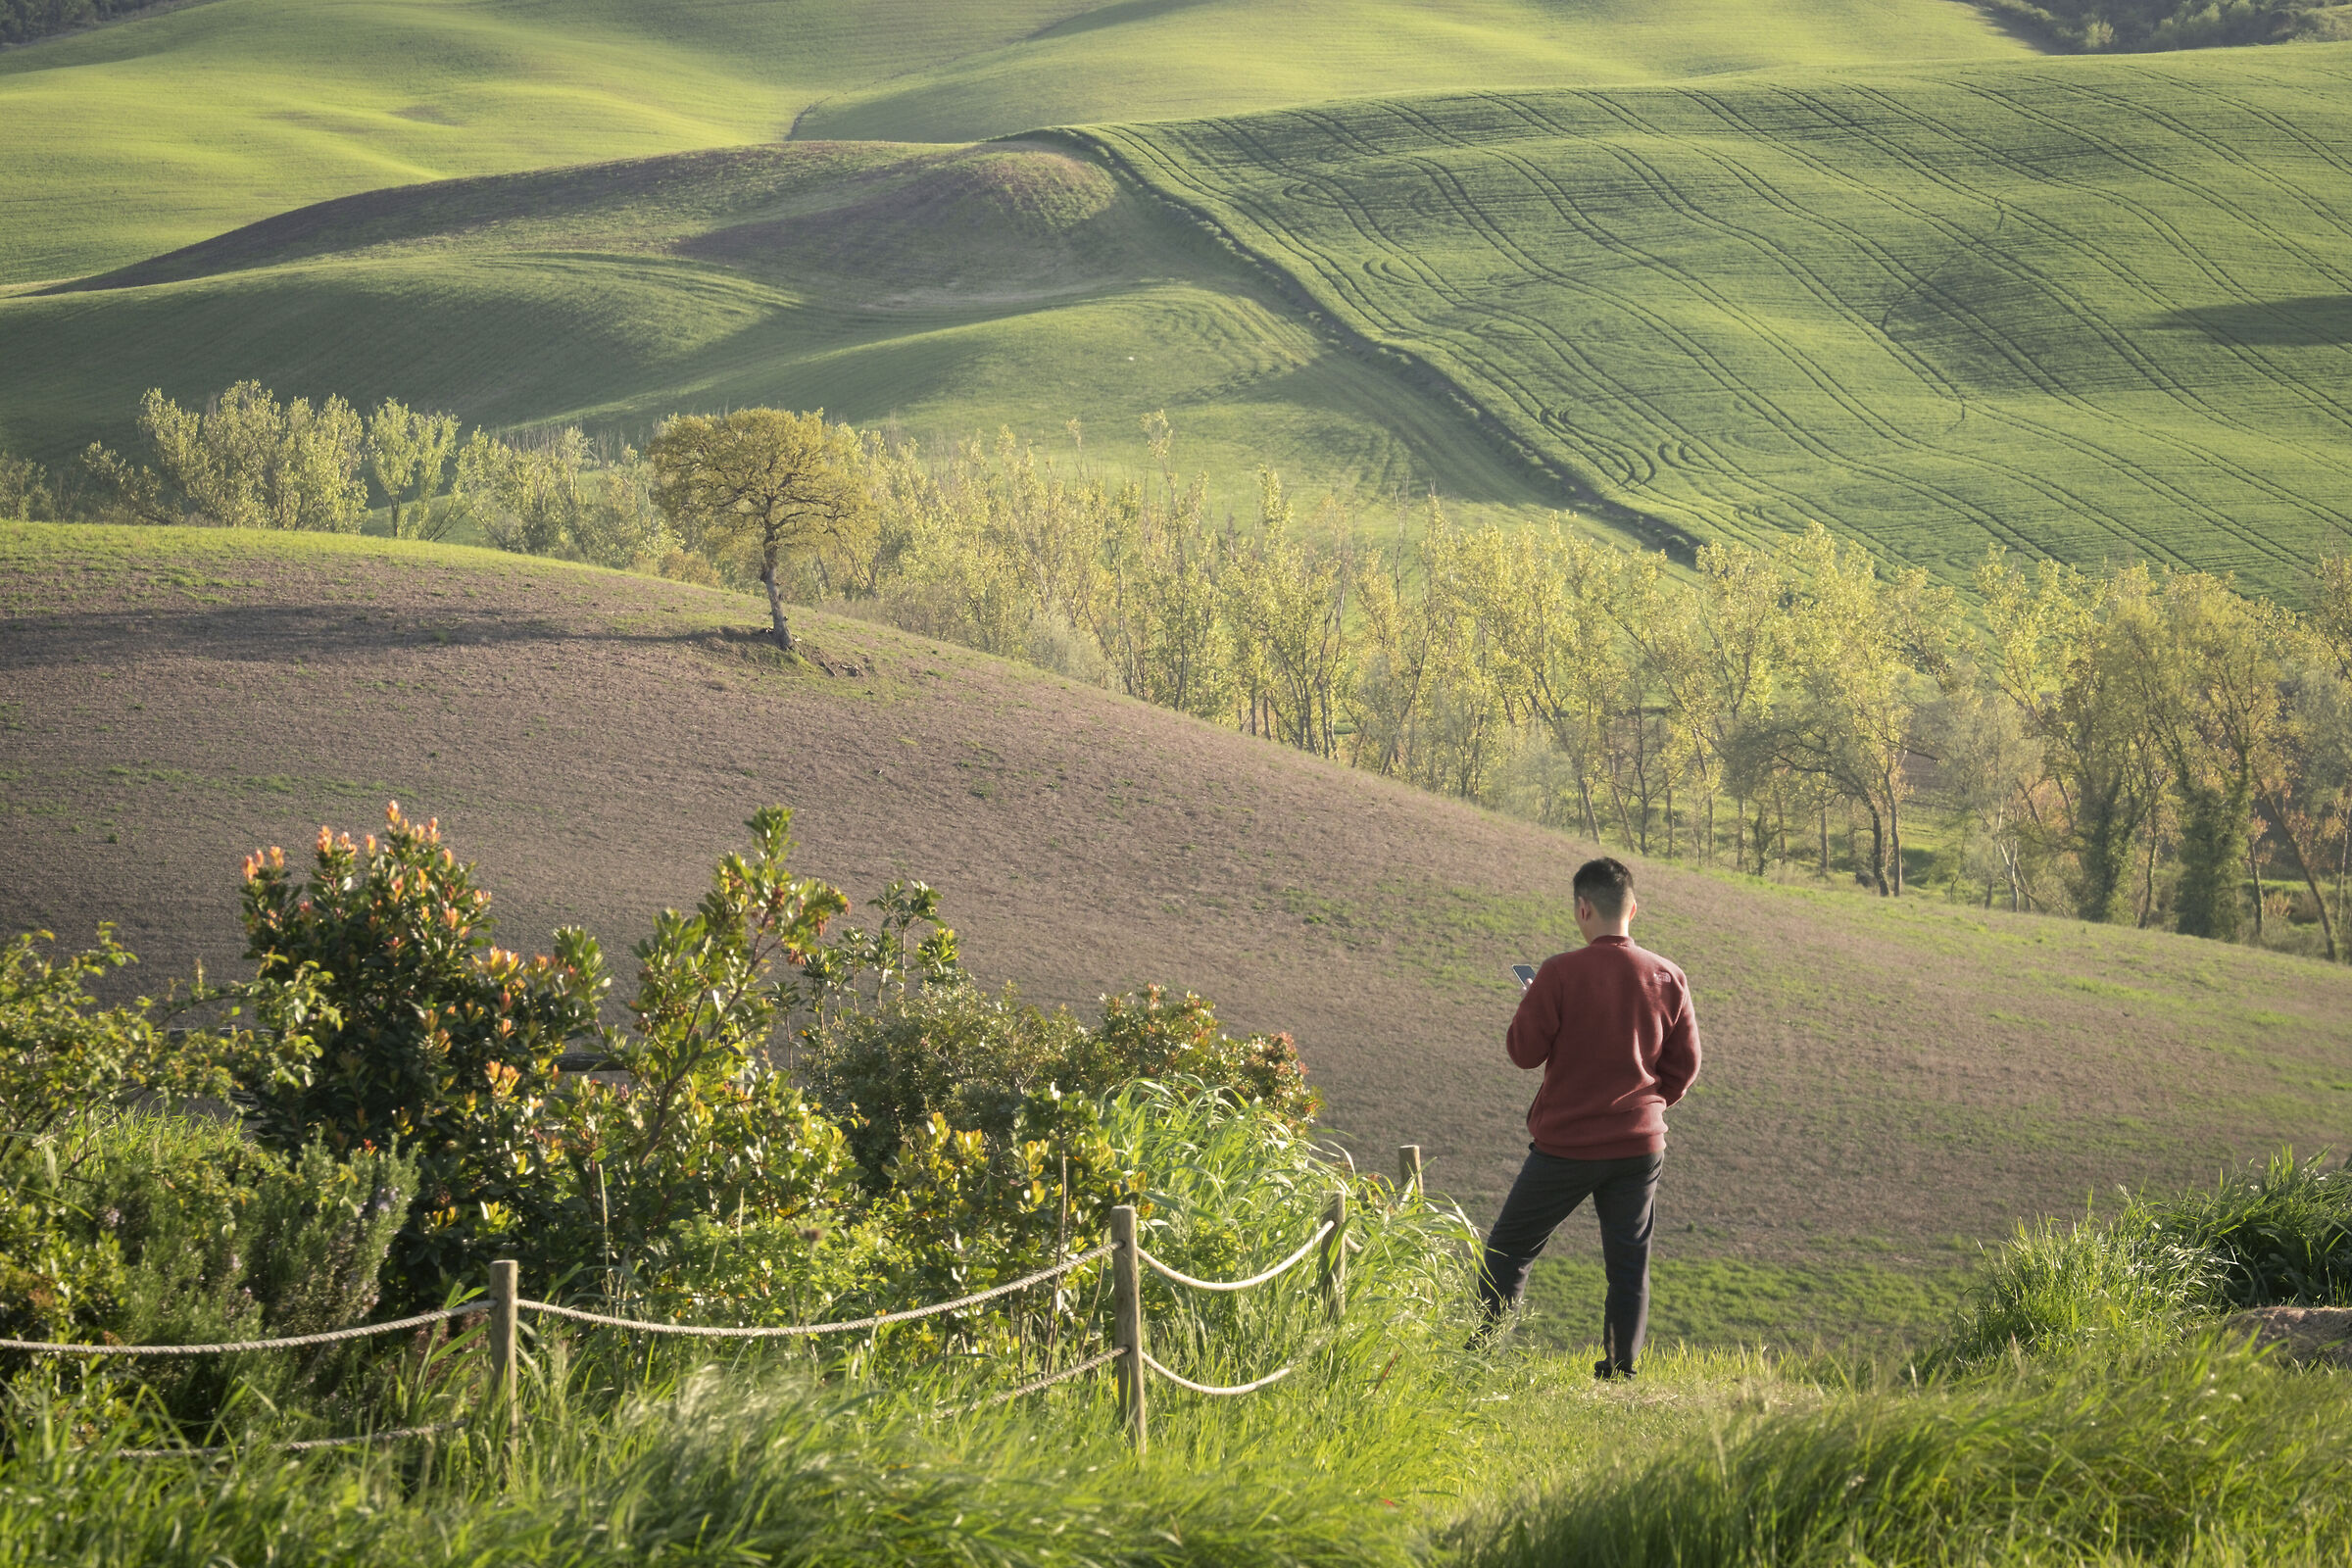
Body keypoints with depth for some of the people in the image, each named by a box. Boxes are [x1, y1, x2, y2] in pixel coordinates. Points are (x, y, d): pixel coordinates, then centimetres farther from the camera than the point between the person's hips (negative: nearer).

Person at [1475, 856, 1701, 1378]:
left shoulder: (1560, 973, -14)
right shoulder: (1668, 978, -1)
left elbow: (1525, 1051, -8)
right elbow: (1685, 1064, 5)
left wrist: (1531, 1005, 11)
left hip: (1566, 1143, -3)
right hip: (1640, 1144, 3)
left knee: (1508, 1249, 10)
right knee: (1628, 1262, 10)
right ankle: (1619, 1370, 7)